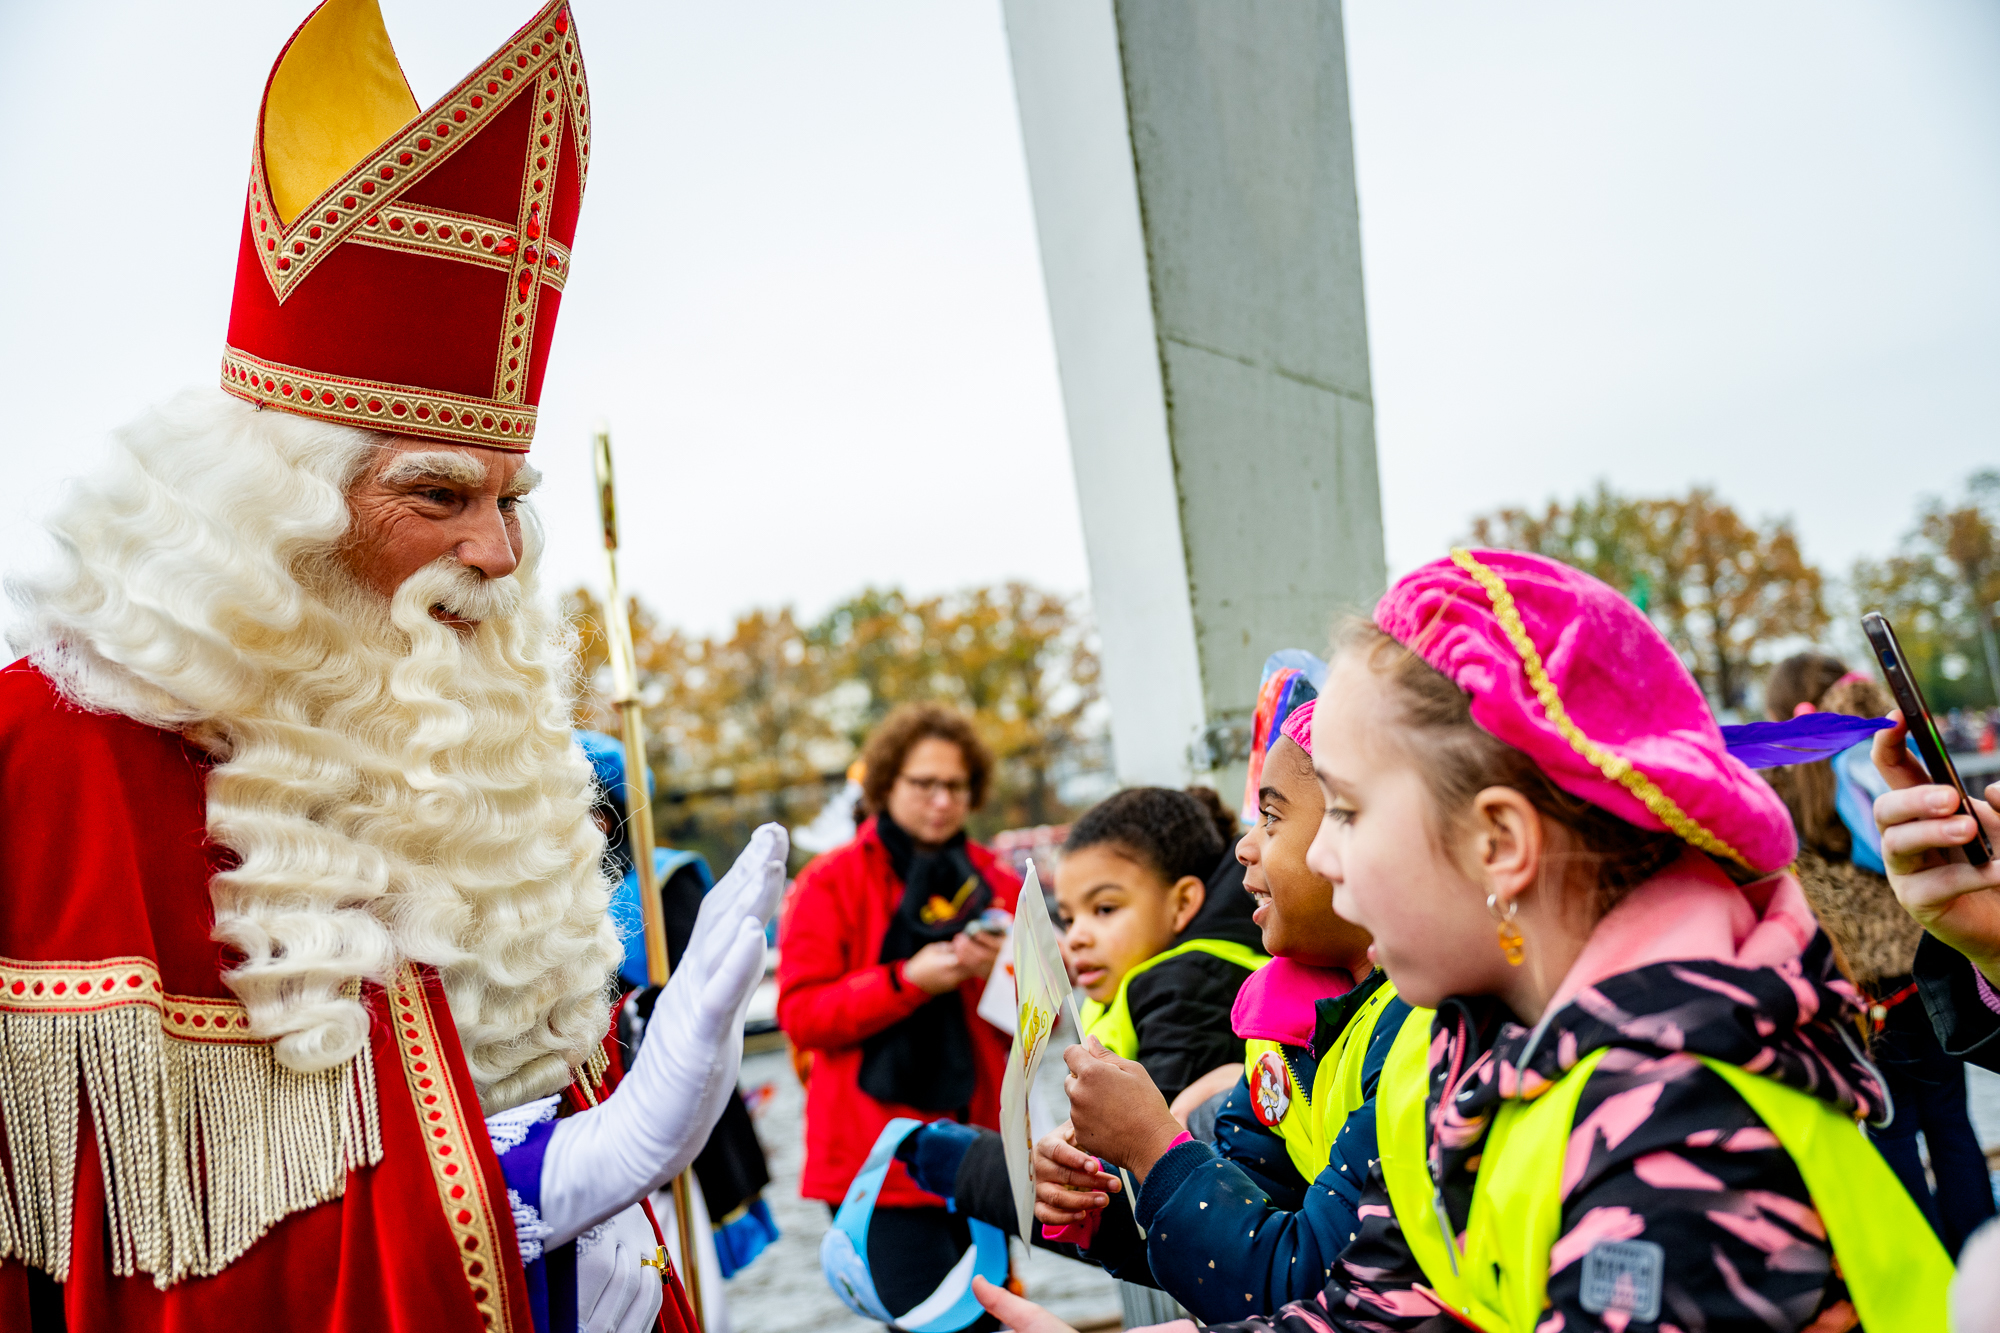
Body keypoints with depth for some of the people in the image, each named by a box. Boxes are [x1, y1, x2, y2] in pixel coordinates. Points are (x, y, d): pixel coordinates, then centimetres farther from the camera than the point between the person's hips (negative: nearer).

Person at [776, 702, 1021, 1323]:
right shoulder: (831, 881, 0)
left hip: (981, 1149, 4)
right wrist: (908, 980, -17)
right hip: (881, 1154, -4)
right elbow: (799, 1013, -8)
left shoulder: (998, 885, 11)